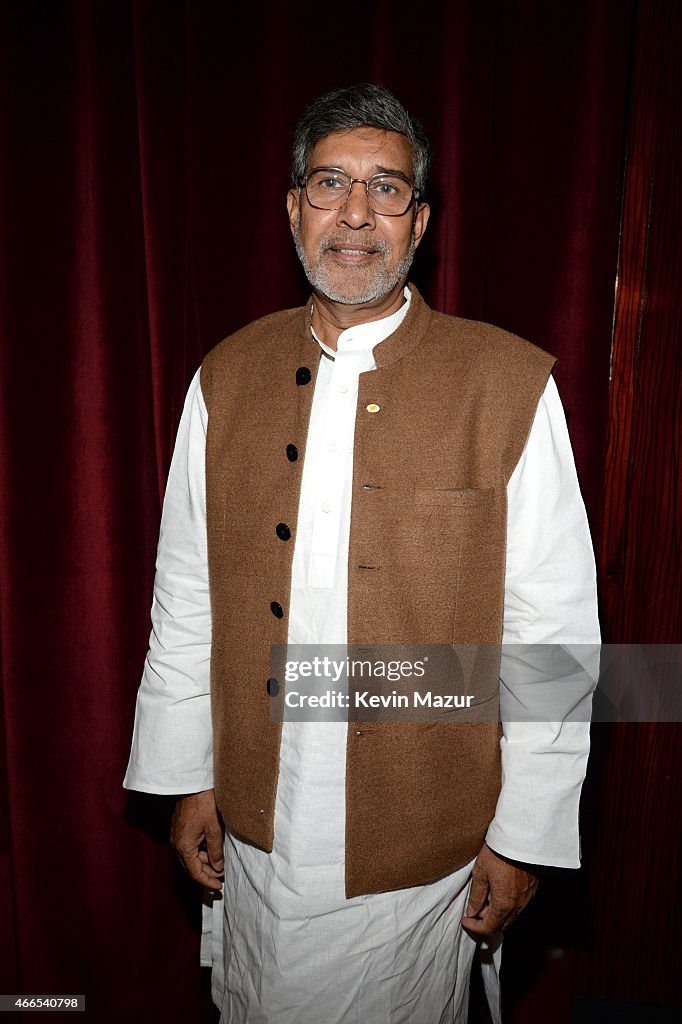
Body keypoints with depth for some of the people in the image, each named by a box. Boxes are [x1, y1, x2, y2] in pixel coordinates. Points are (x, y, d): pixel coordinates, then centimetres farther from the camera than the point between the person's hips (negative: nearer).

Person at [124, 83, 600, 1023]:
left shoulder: (511, 384, -12)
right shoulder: (226, 378, -2)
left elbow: (554, 629, -10)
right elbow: (184, 599, 2)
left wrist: (524, 836, -6)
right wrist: (188, 777, 6)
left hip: (427, 852, -2)